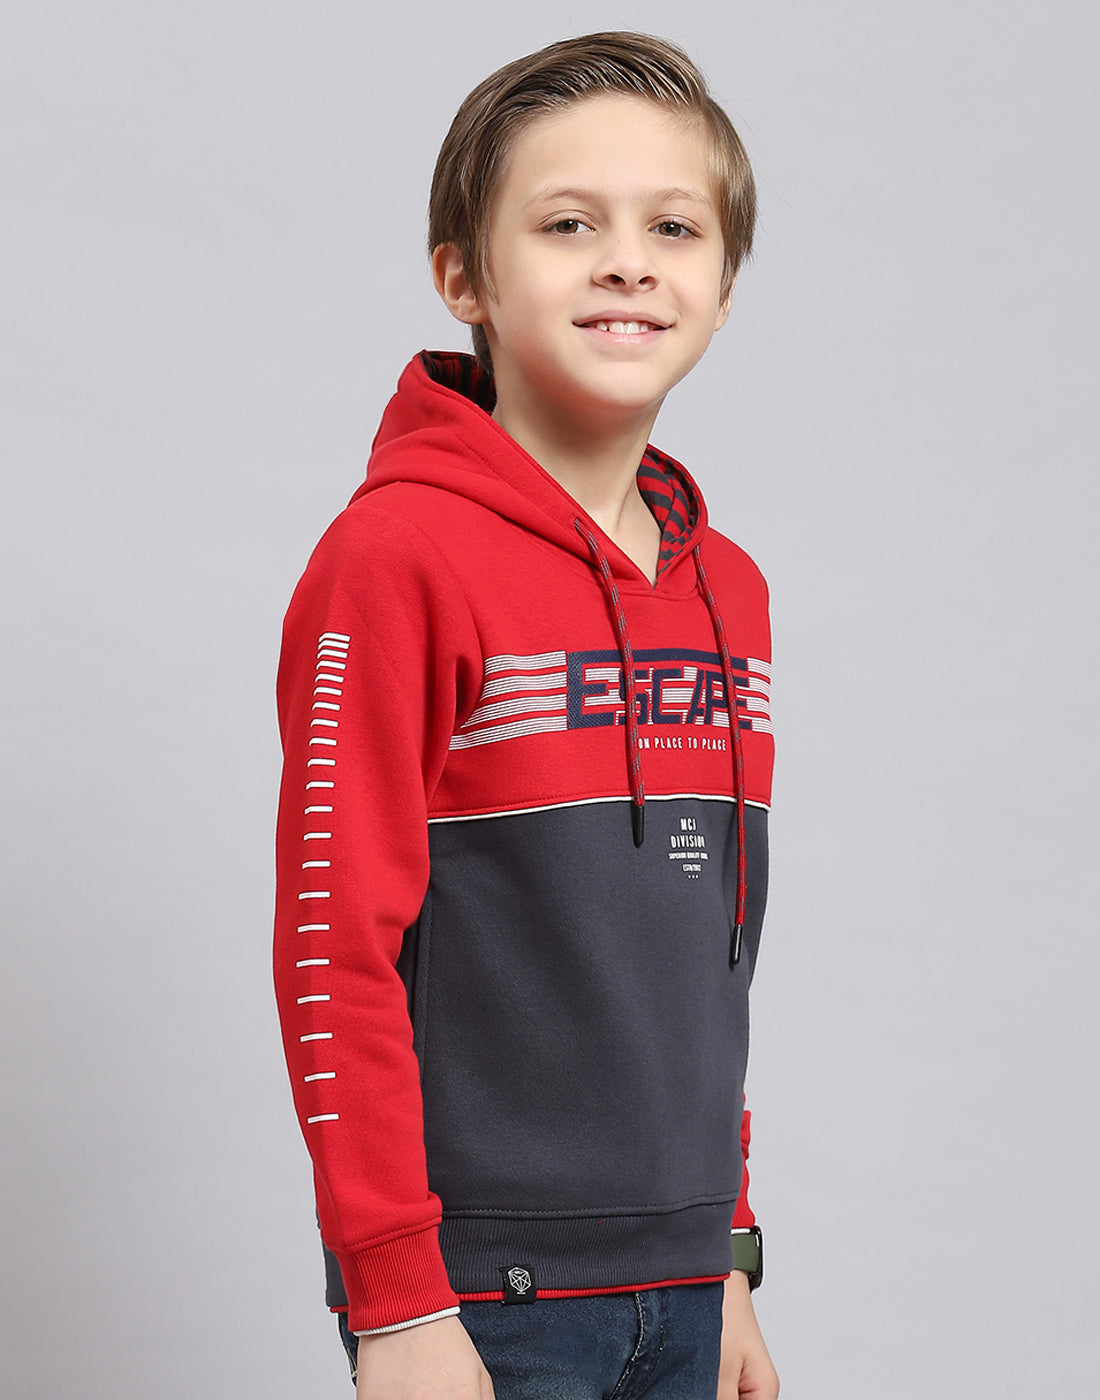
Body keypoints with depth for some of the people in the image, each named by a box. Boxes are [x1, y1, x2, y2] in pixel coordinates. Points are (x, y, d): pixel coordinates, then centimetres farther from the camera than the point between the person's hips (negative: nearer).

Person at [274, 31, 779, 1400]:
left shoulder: (730, 590, 9)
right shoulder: (394, 557, -12)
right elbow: (331, 952, -13)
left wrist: (725, 1259, 15)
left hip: (677, 1285, 6)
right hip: (482, 1290, -6)